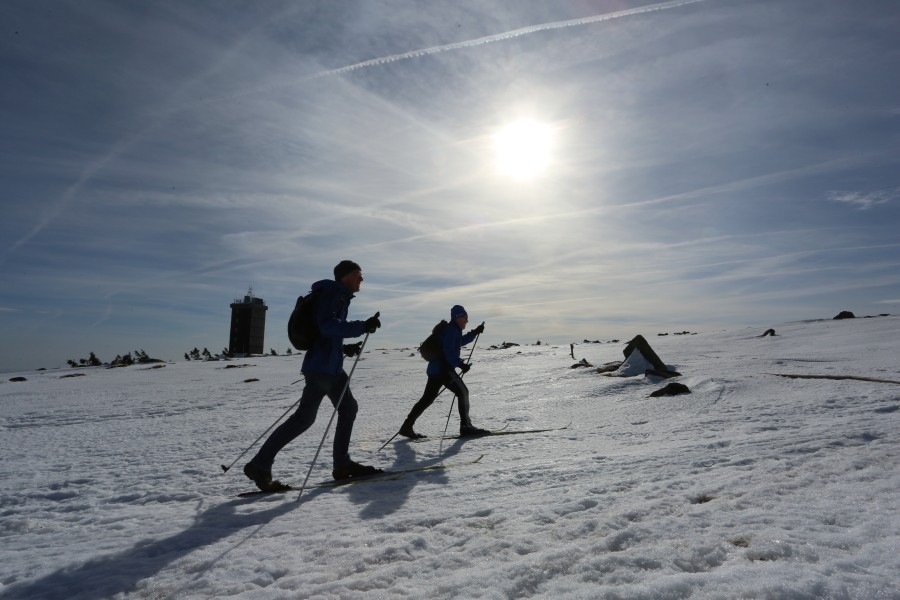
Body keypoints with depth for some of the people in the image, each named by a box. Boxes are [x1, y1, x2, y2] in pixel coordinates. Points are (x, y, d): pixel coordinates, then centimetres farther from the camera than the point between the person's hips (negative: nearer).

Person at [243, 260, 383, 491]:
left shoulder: (340, 297, 20)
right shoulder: (332, 293, -10)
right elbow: (328, 326, -26)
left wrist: (344, 348, 18)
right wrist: (362, 326, -29)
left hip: (333, 367, 11)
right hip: (321, 366, -11)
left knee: (348, 408, 11)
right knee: (304, 417, -9)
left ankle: (342, 465, 18)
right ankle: (259, 465, -1)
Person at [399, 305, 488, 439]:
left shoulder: (453, 330, 20)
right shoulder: (451, 330, -11)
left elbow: (460, 342, 38)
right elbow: (449, 351, -22)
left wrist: (475, 332, 32)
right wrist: (460, 364, -24)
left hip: (435, 368, 10)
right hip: (443, 369, -10)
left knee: (427, 399, 10)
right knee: (463, 392, -3)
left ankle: (407, 427, 12)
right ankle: (465, 427, 1)